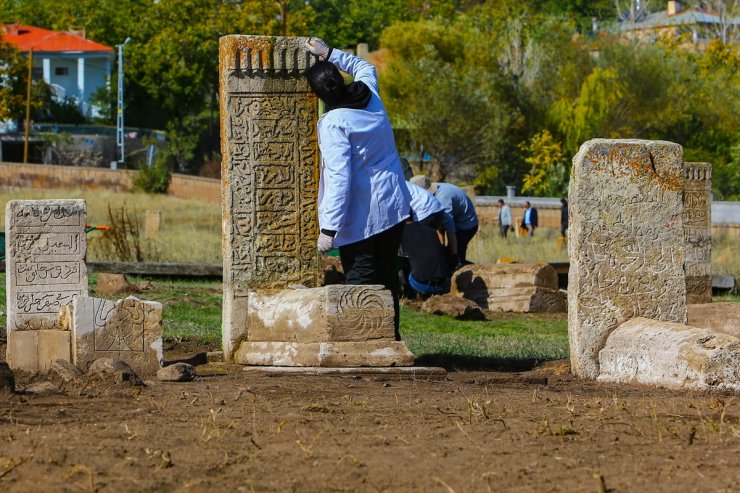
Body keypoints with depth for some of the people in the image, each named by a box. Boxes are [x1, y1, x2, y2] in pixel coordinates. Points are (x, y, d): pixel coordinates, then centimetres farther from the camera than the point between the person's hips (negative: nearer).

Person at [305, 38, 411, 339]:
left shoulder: (333, 123, -19)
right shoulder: (369, 97, 2)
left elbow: (339, 177, -24)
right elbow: (365, 67, 29)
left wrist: (329, 228, -23)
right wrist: (329, 53, 26)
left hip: (361, 214, -7)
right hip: (395, 207, 7)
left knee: (360, 279, -4)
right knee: (387, 274, 15)